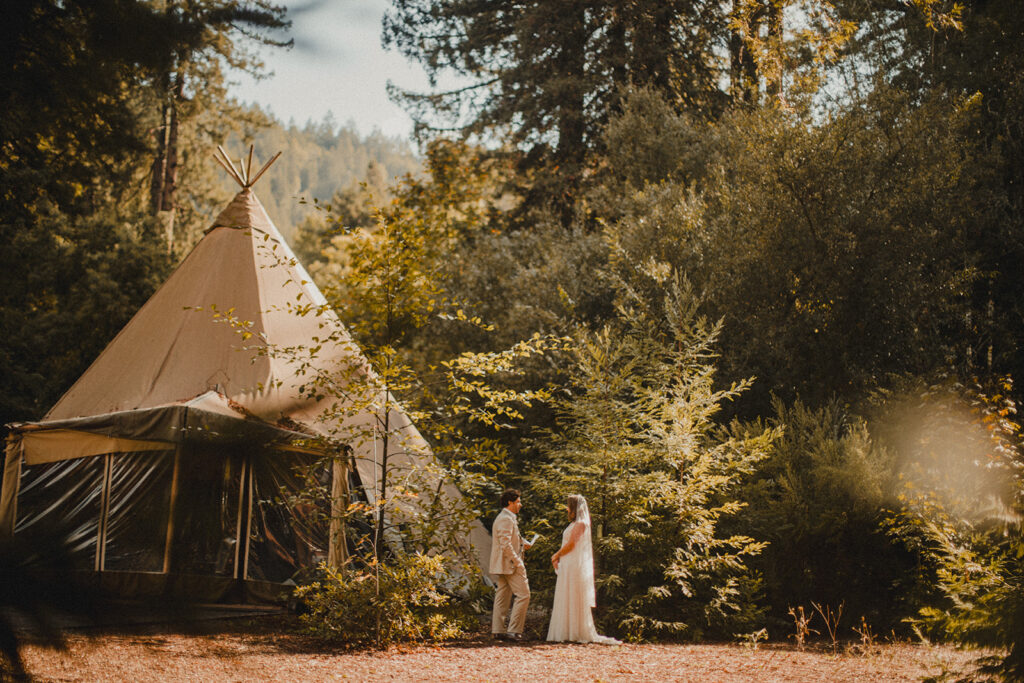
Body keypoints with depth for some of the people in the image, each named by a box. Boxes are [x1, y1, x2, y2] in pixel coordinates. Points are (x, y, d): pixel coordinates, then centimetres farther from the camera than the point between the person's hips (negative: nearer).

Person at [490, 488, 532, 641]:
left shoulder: (505, 518, 19)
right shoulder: (506, 519, -15)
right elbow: (505, 545, -22)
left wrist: (521, 545, 16)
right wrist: (518, 563, -20)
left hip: (502, 565, 11)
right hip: (509, 565, -11)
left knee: (502, 597, 10)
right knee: (523, 595, -9)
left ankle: (498, 630, 11)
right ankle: (514, 631, -10)